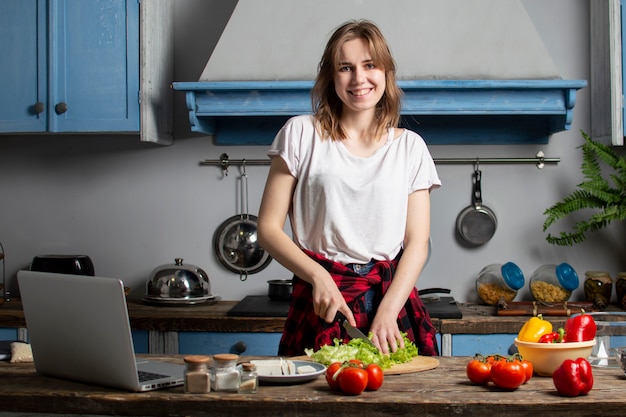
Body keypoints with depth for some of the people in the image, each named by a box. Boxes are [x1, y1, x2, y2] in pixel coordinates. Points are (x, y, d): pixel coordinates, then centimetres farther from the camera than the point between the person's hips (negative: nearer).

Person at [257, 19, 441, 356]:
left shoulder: (410, 147, 9)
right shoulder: (301, 134, 5)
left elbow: (417, 243, 4)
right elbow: (268, 229, 2)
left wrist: (387, 311, -11)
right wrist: (318, 275, -12)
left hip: (393, 296, 2)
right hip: (320, 302, -1)